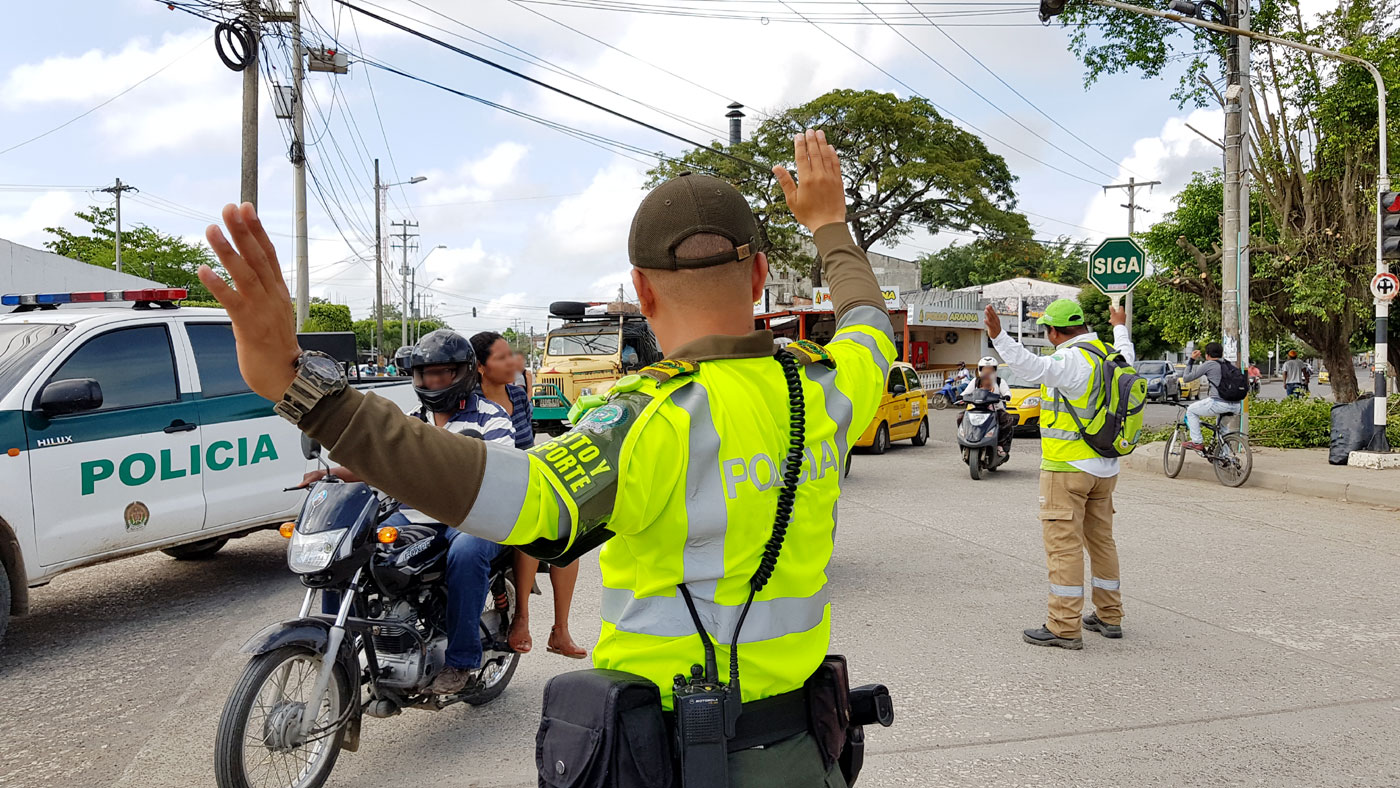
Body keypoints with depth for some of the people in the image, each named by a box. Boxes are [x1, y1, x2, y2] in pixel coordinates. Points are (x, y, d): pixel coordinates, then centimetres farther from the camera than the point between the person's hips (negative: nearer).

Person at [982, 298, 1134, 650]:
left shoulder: (1071, 360, -17)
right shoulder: (1110, 354, 10)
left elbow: (1031, 367, -34)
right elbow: (1127, 356, 35)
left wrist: (999, 337, -42)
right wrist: (1120, 328, 53)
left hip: (1067, 468, -9)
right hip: (1105, 467, 9)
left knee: (1063, 543, -5)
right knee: (1102, 539, 18)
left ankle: (1064, 627, -3)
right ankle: (1109, 616, 28)